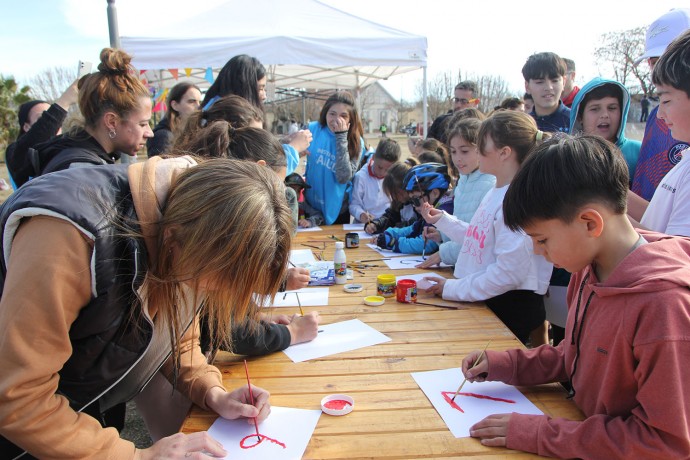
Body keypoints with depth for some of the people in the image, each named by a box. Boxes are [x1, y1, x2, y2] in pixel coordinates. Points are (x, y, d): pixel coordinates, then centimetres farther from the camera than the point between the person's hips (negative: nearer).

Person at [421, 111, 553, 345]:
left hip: (511, 307, -9)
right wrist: (442, 220, 13)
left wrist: (453, 289, -19)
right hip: (486, 301, 9)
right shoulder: (496, 193, 7)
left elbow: (508, 272, -27)